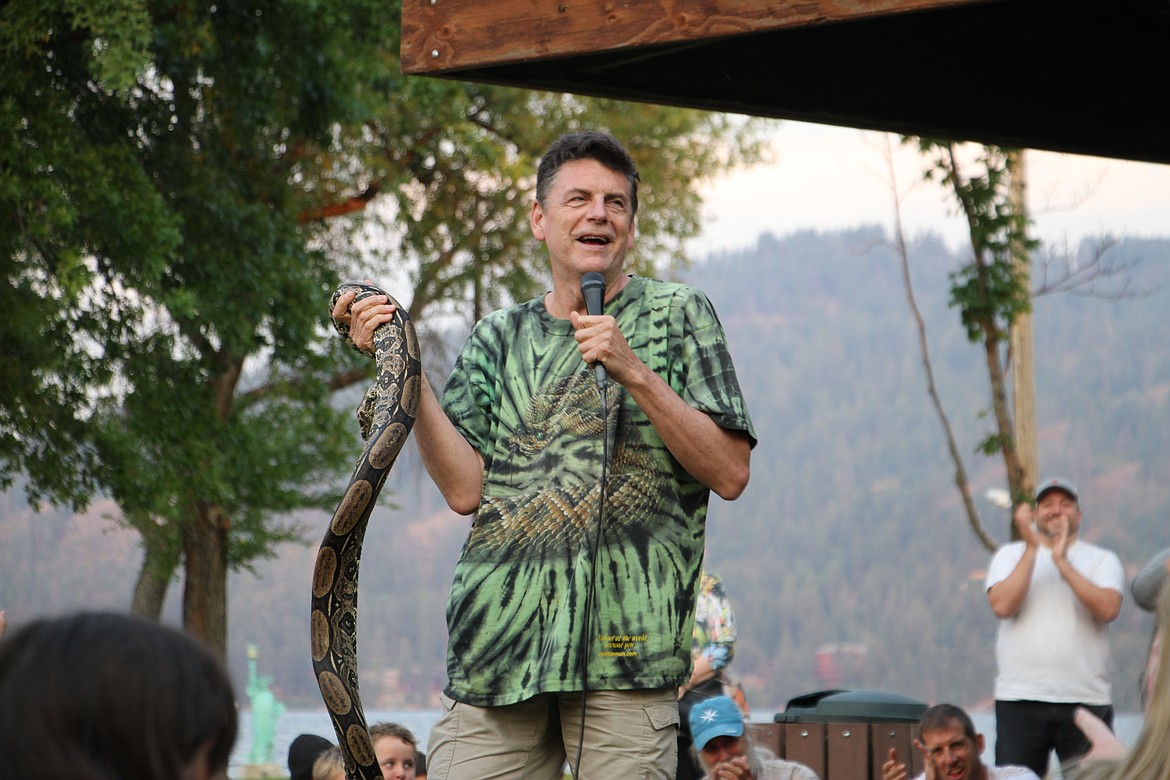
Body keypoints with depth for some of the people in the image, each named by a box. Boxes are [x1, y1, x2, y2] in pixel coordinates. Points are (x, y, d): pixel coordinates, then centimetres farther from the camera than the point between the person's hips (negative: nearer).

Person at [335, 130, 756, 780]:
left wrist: (633, 372, -9)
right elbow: (465, 489, 4)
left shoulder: (678, 316, 9)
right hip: (498, 637, 2)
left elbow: (729, 474, -1)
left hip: (627, 646, -2)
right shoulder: (499, 338, 17)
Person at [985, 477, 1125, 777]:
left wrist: (1062, 561, -14)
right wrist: (1032, 548, -8)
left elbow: (1107, 609, -10)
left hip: (1087, 699, 0)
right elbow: (1002, 605, -7)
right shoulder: (1010, 555, 13)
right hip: (1020, 697, 0)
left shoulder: (1103, 560, 10)